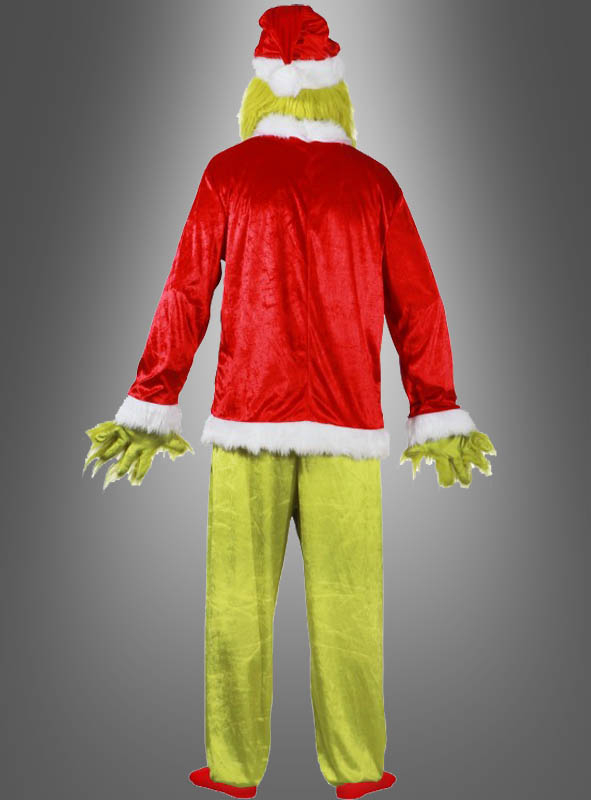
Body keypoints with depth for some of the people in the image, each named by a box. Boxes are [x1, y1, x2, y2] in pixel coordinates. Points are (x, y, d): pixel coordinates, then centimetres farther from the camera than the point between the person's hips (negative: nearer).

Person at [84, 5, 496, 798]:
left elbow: (186, 295, -1)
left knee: (238, 597, 7)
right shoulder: (373, 181, 5)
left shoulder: (228, 172, 2)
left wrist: (152, 408, 4)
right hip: (345, 423, 1)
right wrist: (438, 418, 8)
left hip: (247, 419, 0)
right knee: (346, 599, 7)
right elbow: (416, 308, 3)